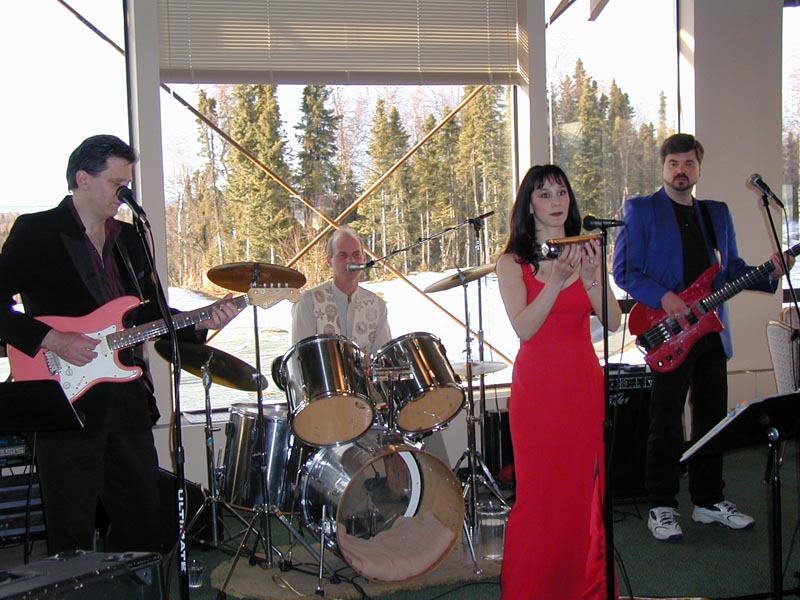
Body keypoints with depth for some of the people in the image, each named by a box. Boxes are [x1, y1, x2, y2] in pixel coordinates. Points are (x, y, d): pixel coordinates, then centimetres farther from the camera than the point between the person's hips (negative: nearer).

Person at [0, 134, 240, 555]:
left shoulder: (131, 239, 15)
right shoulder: (35, 232, -4)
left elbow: (152, 312, 18)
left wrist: (200, 323, 2)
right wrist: (51, 340, -19)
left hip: (127, 398, 6)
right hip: (67, 400, -6)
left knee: (143, 528, 13)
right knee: (72, 539, 2)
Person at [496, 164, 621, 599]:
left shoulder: (585, 254, 8)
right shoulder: (512, 262, 0)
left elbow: (613, 322, -3)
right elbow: (523, 327, -13)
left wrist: (591, 279, -20)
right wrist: (557, 282, -25)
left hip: (584, 384, 3)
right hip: (537, 386, -3)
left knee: (585, 486, 5)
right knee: (539, 490, -1)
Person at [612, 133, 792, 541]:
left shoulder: (718, 213, 16)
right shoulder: (641, 210, 0)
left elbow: (731, 269, 18)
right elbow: (624, 270, -6)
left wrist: (768, 273, -1)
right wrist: (663, 297, -19)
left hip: (711, 332, 6)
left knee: (712, 418, 11)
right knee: (666, 425, -1)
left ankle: (709, 500, 25)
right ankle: (661, 507, 10)